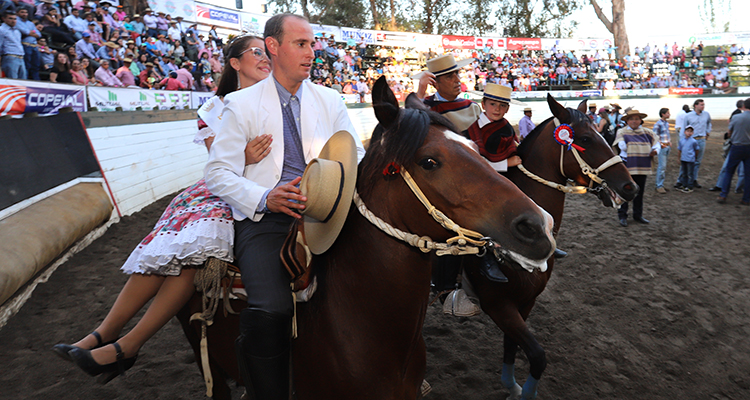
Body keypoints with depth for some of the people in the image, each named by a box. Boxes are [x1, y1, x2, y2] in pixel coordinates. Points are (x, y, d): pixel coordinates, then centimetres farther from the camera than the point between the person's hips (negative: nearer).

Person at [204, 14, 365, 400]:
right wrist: (264, 198, -18)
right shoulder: (241, 104, 6)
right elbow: (217, 173, 1)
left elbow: (356, 156, 13)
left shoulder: (330, 100, 15)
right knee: (271, 309, -27)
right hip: (264, 220, -2)